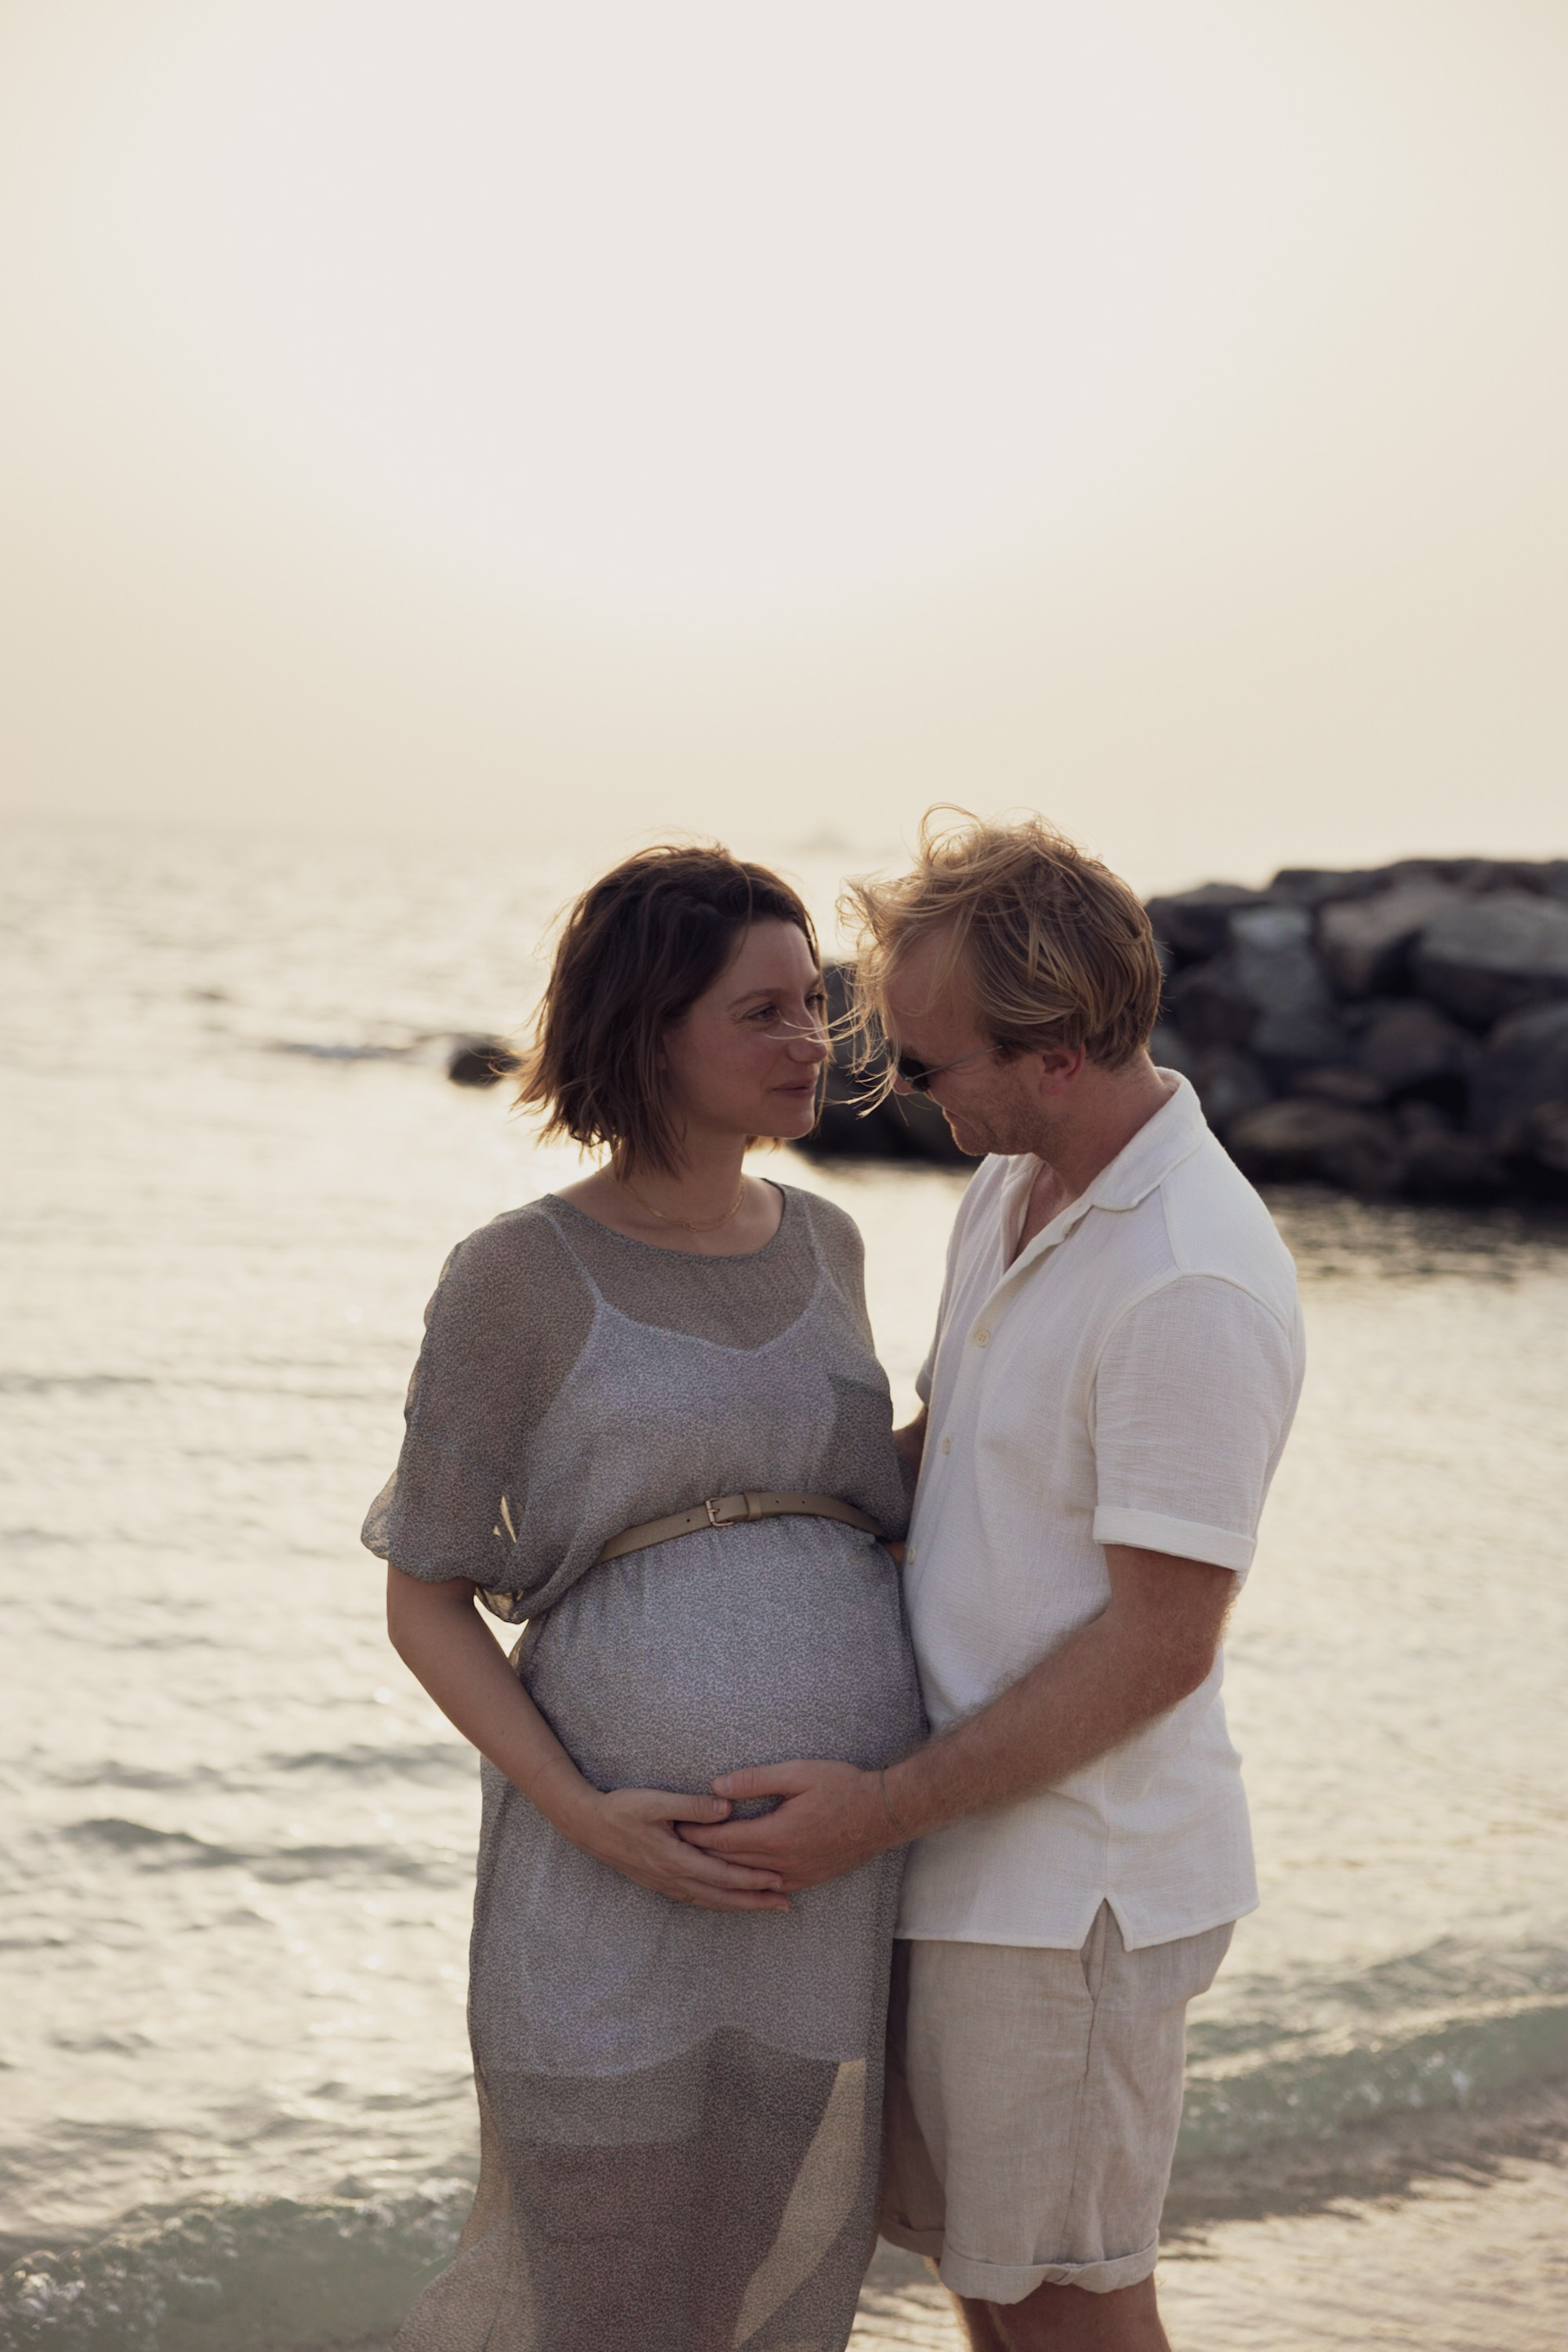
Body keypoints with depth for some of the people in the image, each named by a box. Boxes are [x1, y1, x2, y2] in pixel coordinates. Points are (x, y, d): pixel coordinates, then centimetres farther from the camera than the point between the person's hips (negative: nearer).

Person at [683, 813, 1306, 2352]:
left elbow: (1159, 1647, -23)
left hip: (1075, 1877, -9)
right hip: (973, 1855, 9)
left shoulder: (1192, 1287, -24)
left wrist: (886, 1809, -21)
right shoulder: (1012, 1190, 7)